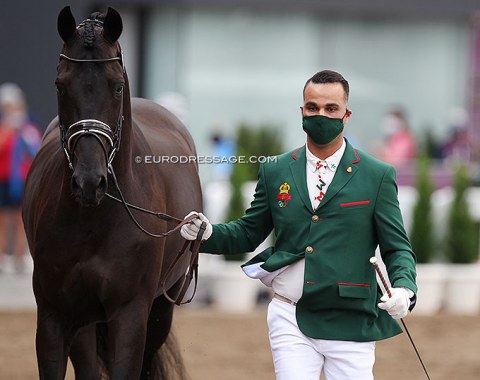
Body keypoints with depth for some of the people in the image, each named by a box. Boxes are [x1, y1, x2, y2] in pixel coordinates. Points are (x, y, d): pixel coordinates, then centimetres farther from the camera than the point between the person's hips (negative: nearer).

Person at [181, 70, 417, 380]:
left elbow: (398, 249, 3)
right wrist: (208, 233, -2)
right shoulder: (275, 172, 10)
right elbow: (248, 233, 18)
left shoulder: (378, 176, 2)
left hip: (350, 325, -1)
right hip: (291, 319, 1)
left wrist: (404, 289, -17)